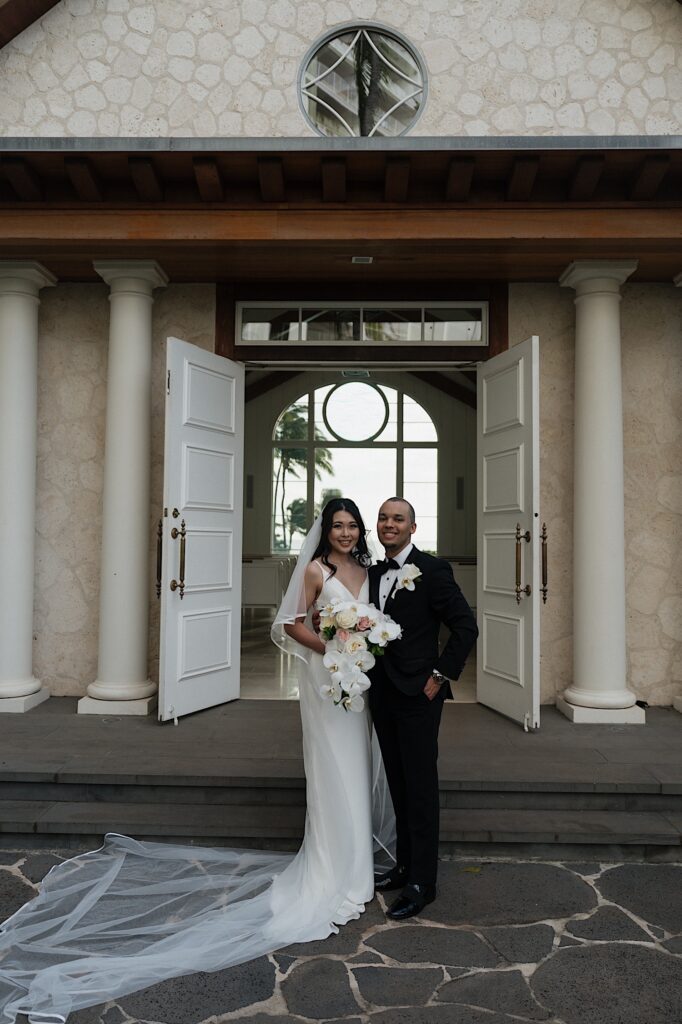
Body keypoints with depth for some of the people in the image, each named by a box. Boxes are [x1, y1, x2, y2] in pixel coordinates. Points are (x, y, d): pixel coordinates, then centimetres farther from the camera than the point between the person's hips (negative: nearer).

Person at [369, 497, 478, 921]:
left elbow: (466, 626, -13)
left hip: (418, 695, -7)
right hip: (383, 695, 7)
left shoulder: (432, 569, -11)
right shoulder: (375, 573, 10)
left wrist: (441, 675, -14)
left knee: (421, 788, 2)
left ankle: (422, 883, 14)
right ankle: (405, 865, 32)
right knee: (399, 785, 18)